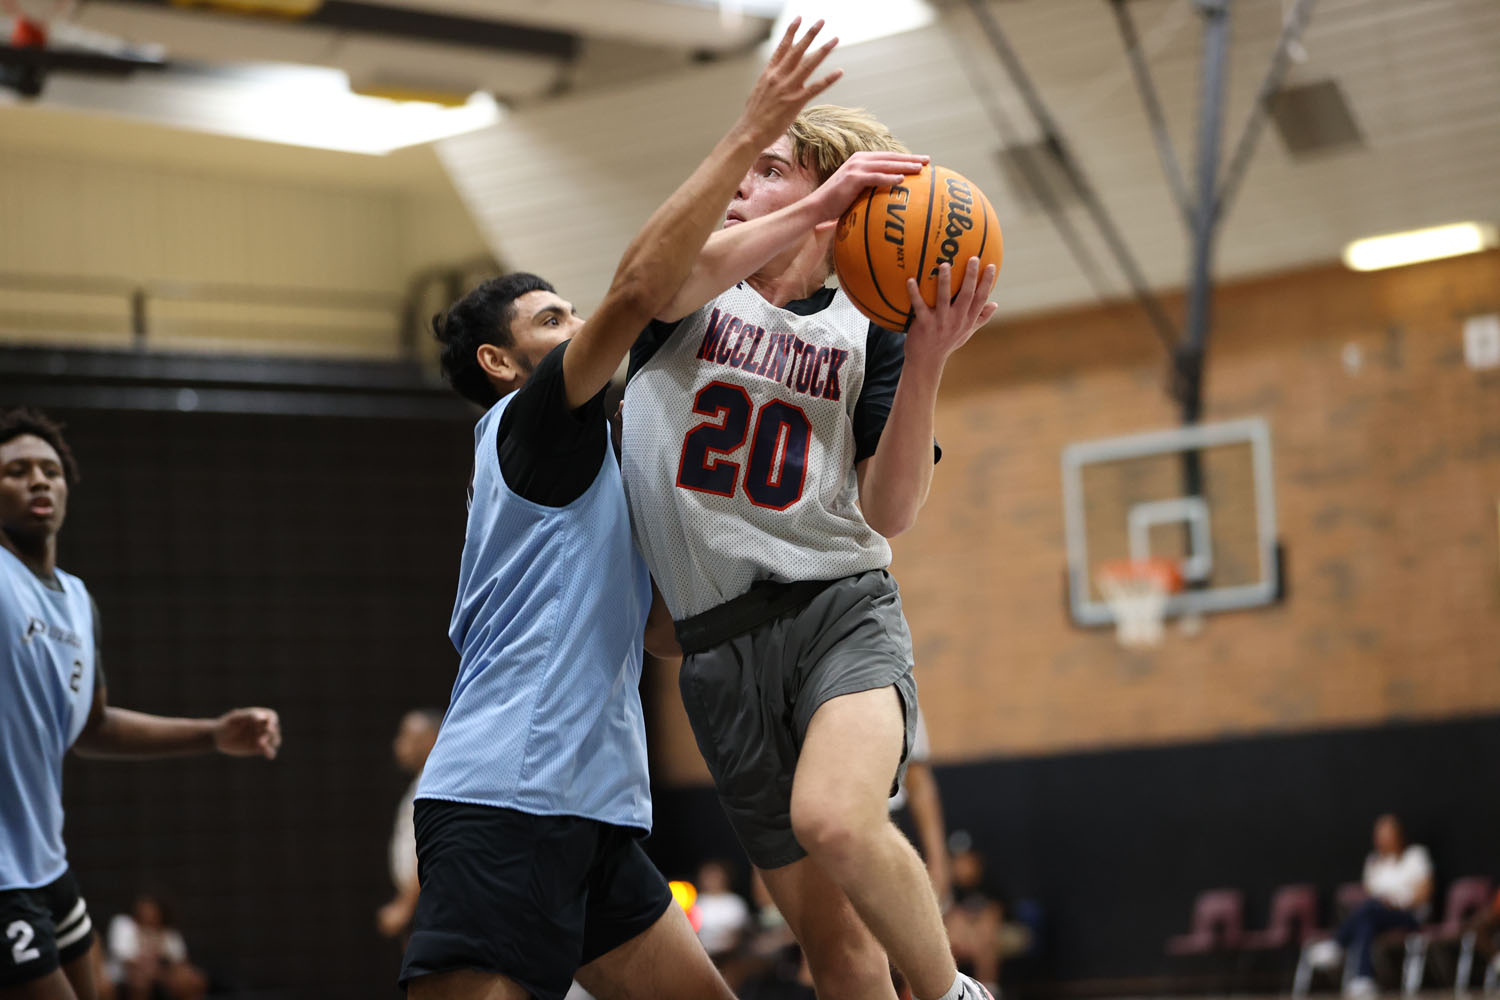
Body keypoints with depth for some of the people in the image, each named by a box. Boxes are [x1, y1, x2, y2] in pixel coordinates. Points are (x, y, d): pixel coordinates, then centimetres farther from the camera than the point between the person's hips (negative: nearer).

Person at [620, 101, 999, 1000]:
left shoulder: (868, 334, 6)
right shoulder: (695, 292, 10)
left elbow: (889, 513, -5)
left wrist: (928, 362, -18)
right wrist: (819, 204, -27)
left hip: (841, 609, -2)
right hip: (720, 641, 2)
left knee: (833, 817, -32)